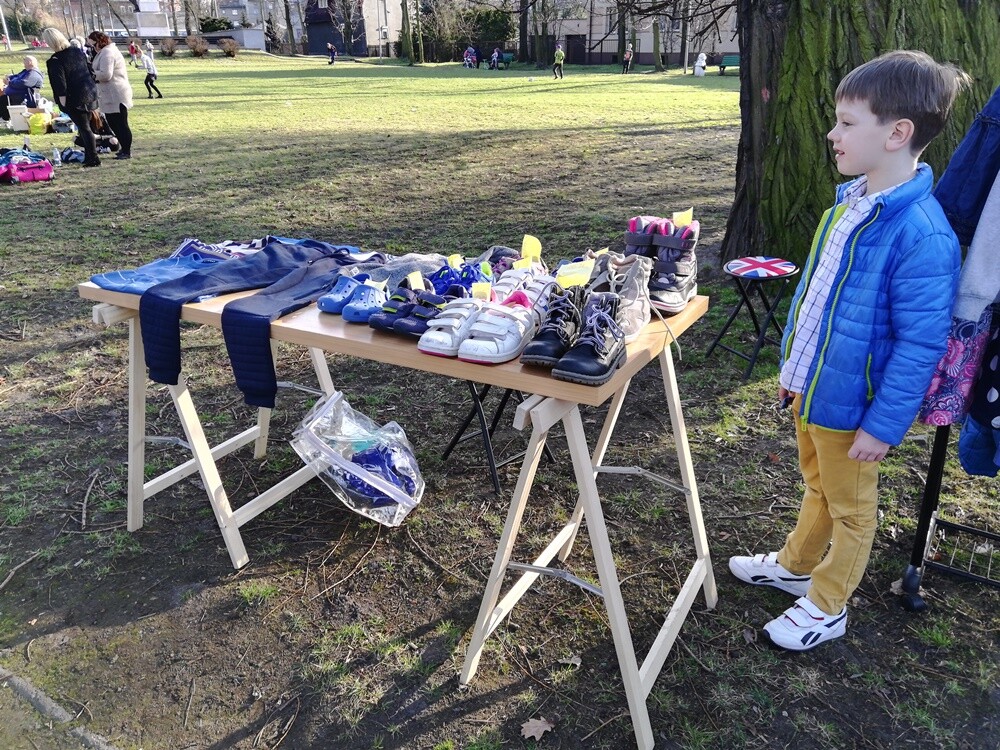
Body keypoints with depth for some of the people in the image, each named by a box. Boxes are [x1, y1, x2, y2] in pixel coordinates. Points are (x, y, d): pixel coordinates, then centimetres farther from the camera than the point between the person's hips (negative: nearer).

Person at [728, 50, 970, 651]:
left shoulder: (921, 234, -27)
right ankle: (796, 566, 48)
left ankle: (826, 606, 34)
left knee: (850, 508, 15)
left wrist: (884, 426, -18)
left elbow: (921, 345, -23)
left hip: (850, 404, -7)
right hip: (812, 388, 8)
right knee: (818, 486, 27)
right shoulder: (850, 202, 0)